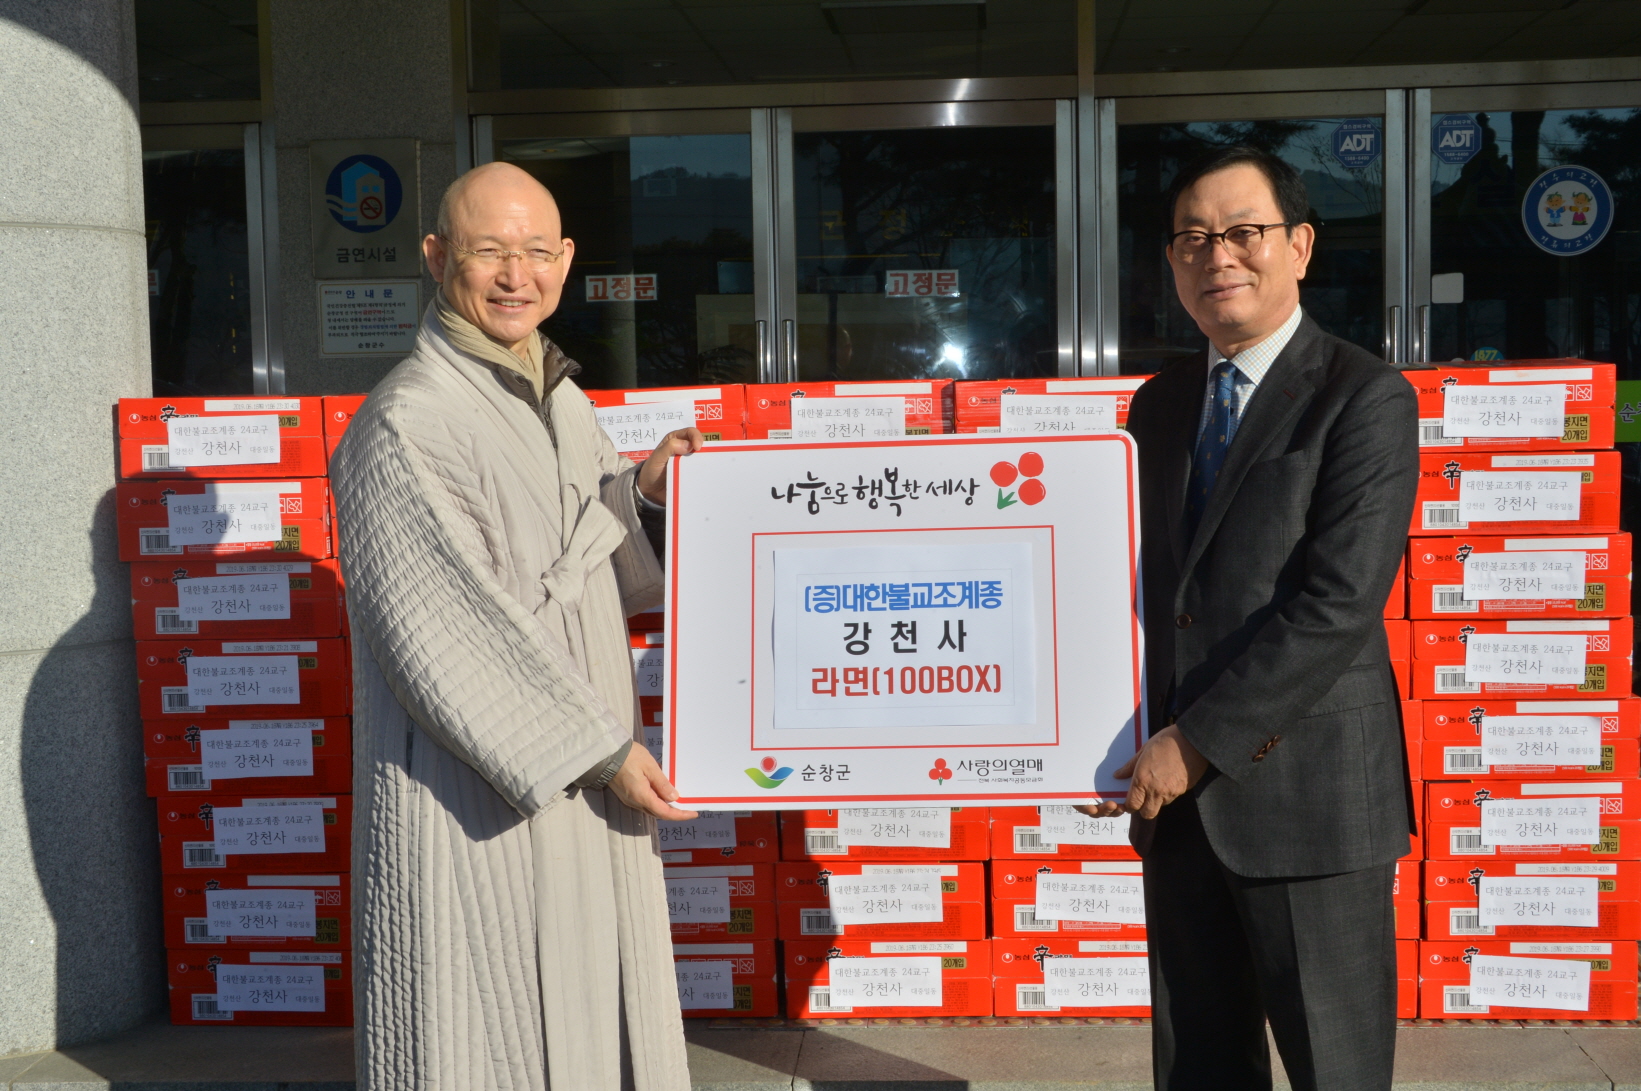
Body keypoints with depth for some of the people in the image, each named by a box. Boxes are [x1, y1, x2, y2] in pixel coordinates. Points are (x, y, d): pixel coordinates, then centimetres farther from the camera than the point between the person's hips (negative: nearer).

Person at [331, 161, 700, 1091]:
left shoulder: (561, 398, 10)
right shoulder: (406, 424, -18)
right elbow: (455, 634, -21)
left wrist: (643, 491, 0)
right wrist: (604, 749, -18)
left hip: (581, 771, 8)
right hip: (476, 790, -8)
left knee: (588, 1014, 17)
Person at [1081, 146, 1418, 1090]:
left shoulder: (1366, 399, -9)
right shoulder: (1160, 404, 13)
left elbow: (1338, 605, -17)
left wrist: (1200, 744, -17)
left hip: (1306, 795, -6)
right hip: (1178, 796, 6)